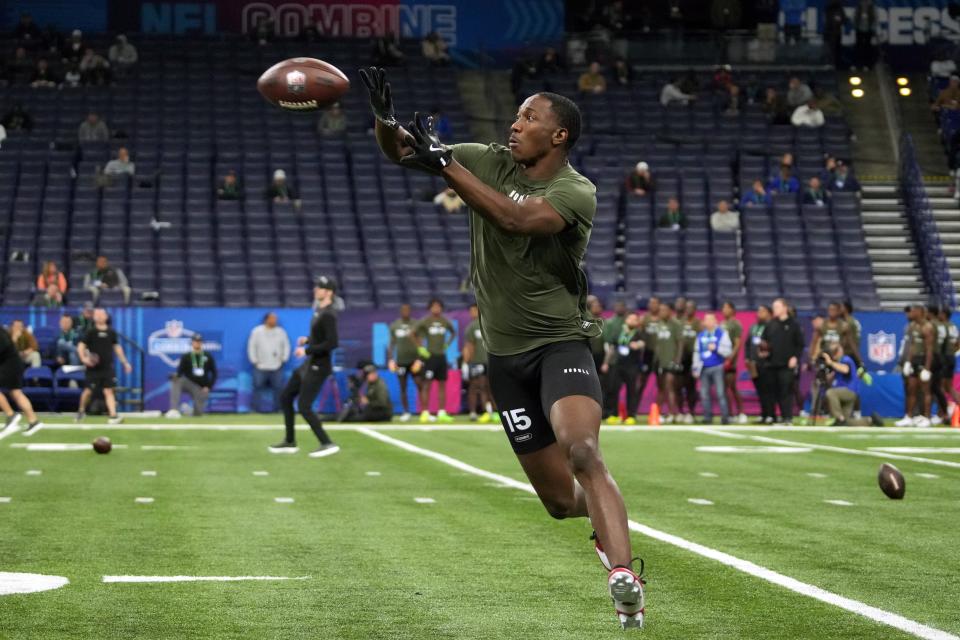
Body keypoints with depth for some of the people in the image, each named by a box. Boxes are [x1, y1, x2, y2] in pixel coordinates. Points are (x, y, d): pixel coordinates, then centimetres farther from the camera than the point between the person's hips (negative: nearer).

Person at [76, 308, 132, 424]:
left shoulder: (111, 332, 7)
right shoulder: (91, 332, -4)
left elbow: (117, 347, 18)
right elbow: (81, 346, -8)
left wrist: (125, 362, 19)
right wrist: (83, 358, -26)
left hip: (107, 367, 2)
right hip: (93, 368, -2)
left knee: (108, 391, -3)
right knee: (88, 390, 3)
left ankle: (113, 416, -9)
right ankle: (81, 411, 27)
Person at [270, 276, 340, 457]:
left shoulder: (328, 315, -19)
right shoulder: (318, 310, 10)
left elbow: (333, 342, -27)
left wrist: (307, 350, -22)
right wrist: (307, 340, 7)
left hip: (319, 367, -10)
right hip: (309, 364, 10)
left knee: (304, 406, -12)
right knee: (285, 397, 15)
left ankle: (327, 444, -7)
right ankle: (290, 442, 23)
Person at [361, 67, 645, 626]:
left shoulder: (576, 192, -12)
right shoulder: (490, 162, 3)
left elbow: (516, 219, -31)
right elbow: (401, 151, 2)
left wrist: (444, 162, -30)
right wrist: (386, 118, -20)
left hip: (561, 343, -4)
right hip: (506, 353, 4)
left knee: (581, 451, -32)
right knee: (560, 500, 6)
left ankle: (625, 580, -36)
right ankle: (609, 522, 41)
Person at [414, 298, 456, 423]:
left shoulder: (445, 321, 7)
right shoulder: (424, 321, -5)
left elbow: (453, 333, 24)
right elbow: (414, 334, -1)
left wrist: (447, 344, 12)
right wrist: (420, 348, -6)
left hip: (441, 356, 5)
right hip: (429, 356, -5)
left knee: (442, 385, 6)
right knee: (427, 385, -6)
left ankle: (442, 413, 10)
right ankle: (425, 413, -6)